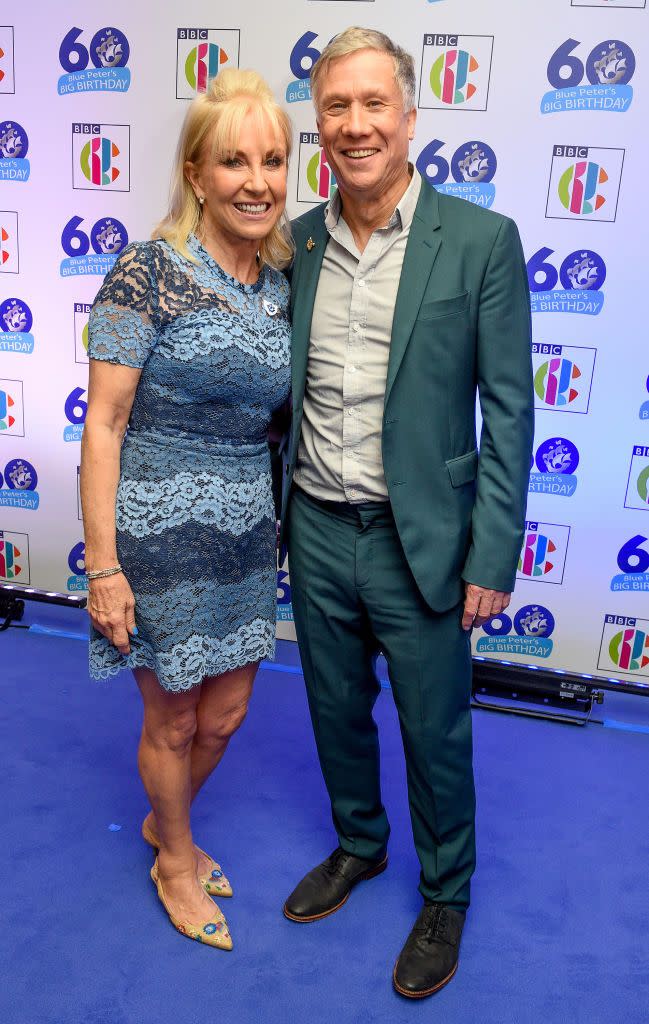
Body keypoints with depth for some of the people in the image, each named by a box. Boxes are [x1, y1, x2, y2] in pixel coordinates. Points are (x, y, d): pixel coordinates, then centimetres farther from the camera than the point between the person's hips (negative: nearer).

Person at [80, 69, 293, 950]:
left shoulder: (283, 283, 3)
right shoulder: (148, 274, -15)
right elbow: (103, 424, -15)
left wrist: (279, 517, 9)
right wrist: (103, 565, -16)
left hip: (247, 534, 6)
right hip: (160, 534, -5)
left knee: (227, 713, 19)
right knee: (174, 722, 14)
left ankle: (166, 822, 50)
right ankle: (175, 861, 43)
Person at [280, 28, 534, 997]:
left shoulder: (482, 239, -9)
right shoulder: (296, 242, 4)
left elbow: (508, 409, -9)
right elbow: (282, 394, 10)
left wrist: (493, 558, -11)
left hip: (419, 542, -4)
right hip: (316, 531, 4)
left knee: (436, 734, 12)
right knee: (336, 711, 21)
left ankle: (445, 897, 39)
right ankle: (358, 845, 49)